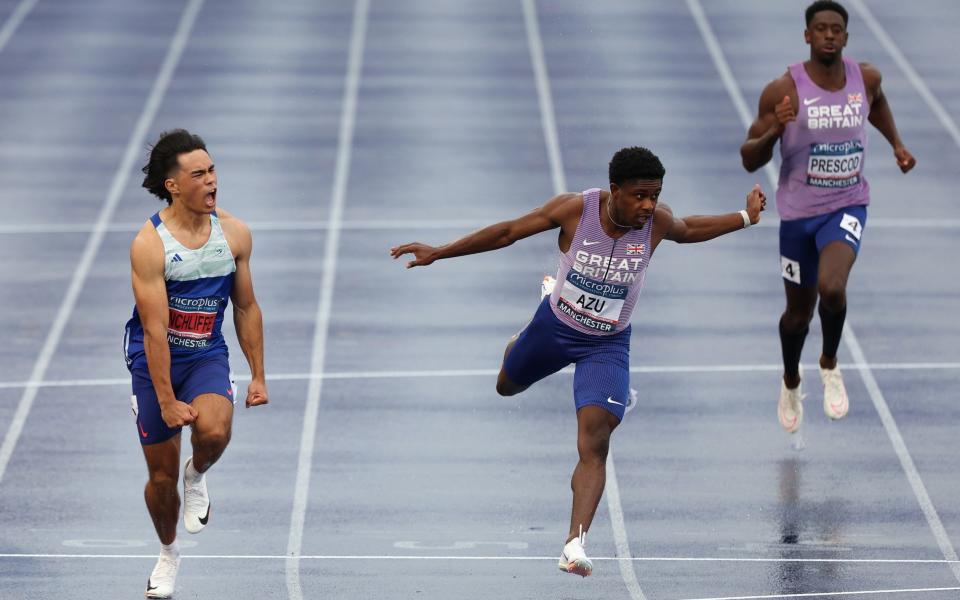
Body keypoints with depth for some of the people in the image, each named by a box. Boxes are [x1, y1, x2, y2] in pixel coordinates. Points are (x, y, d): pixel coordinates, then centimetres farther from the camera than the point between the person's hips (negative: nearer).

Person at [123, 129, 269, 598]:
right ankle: (168, 554, 33)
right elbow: (155, 329, -20)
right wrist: (167, 401, -21)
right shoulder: (149, 244, -20)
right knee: (161, 474, 5)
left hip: (207, 355, 2)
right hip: (154, 361, -2)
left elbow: (246, 308, 7)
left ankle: (197, 475, 6)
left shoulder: (234, 234, -5)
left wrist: (258, 376, 6)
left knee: (213, 430, -30)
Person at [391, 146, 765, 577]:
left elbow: (687, 230, 7)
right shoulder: (575, 209, -25)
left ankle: (575, 545, -24)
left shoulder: (656, 221, -19)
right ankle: (521, 345, 66)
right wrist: (439, 252, -16)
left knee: (594, 447, -19)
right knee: (507, 387, 30)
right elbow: (509, 232, -14)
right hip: (555, 327, 1)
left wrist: (745, 218, -1)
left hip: (608, 345, -1)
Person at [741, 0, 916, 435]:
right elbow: (749, 160, -13)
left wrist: (896, 143, 15)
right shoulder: (783, 90, -15)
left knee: (832, 288, -27)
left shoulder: (866, 78, -5)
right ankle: (791, 383, 46)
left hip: (847, 207, 0)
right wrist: (774, 131, -30)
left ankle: (830, 365, 2)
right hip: (798, 212, 0)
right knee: (799, 310, 15)